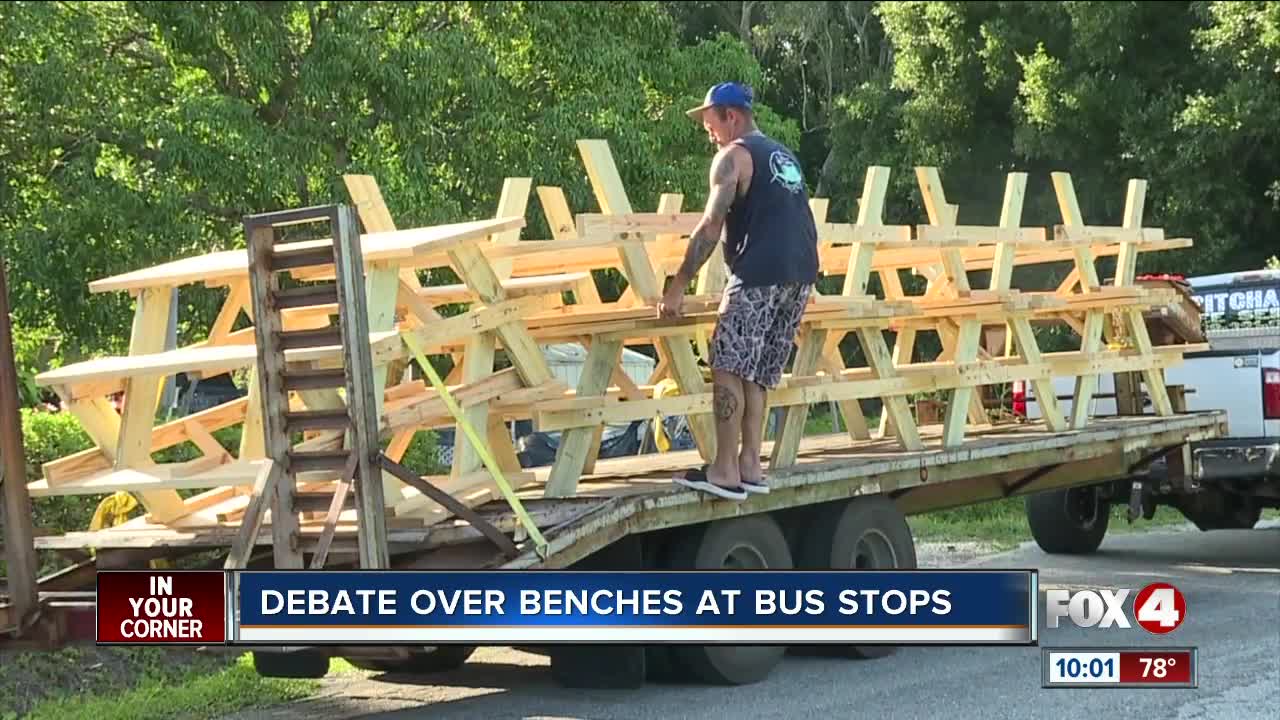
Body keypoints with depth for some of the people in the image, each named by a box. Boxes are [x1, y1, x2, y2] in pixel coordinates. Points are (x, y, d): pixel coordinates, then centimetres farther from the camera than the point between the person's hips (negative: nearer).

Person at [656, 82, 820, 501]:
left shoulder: (733, 156, -1)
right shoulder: (784, 156, 25)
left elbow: (711, 227, -9)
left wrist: (677, 287, -8)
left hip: (760, 274, -8)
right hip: (801, 274, 8)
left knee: (728, 368, -6)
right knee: (757, 375, 11)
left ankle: (725, 472, -10)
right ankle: (750, 466, 7)